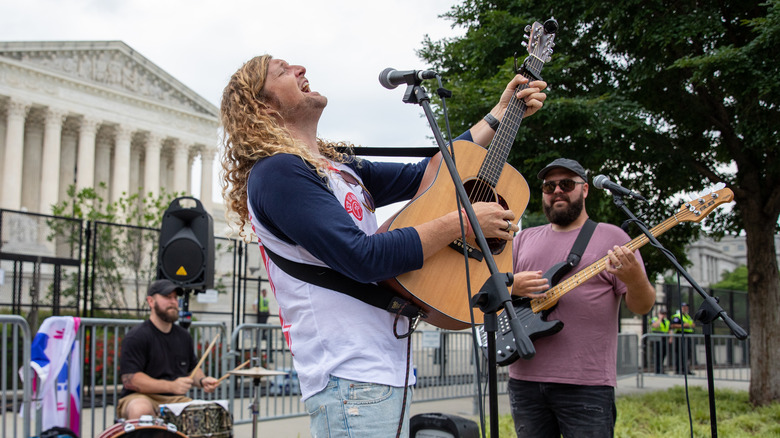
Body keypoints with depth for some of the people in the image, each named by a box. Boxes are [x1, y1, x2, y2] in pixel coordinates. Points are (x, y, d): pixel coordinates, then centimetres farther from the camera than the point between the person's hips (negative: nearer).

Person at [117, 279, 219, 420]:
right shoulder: (136, 337, -7)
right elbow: (129, 379, -17)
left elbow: (192, 368, 27)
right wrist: (172, 386, -25)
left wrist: (202, 380, 2)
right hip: (141, 397, -5)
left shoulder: (183, 336, 15)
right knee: (141, 410, -39)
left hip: (176, 399, 5)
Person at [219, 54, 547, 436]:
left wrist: (502, 113, 23)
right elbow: (363, 257, -20)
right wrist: (462, 222, -12)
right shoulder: (275, 173, -12)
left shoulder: (339, 168, 17)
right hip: (350, 380, -9)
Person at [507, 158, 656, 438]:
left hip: (586, 384, -4)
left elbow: (641, 306, 1)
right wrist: (511, 286, -6)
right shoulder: (524, 239, 17)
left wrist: (634, 279, -21)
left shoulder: (611, 237, 5)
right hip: (525, 378, 4)